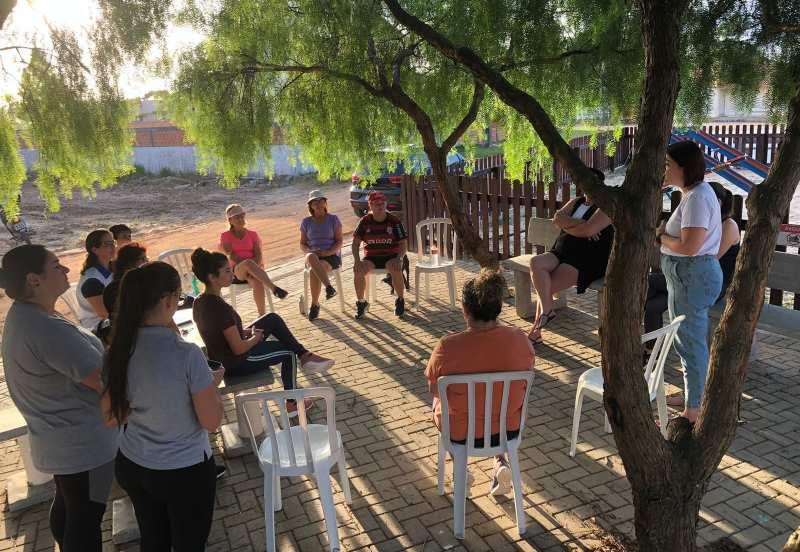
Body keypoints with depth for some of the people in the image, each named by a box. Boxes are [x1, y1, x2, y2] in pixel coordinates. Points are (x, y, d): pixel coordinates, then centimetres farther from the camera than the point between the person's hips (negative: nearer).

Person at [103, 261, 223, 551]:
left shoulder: (117, 351, -9)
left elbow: (111, 417, 3)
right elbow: (212, 422, -18)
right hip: (184, 471, -5)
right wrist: (213, 383, -2)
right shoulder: (187, 354, -26)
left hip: (132, 466, 5)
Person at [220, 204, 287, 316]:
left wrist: (253, 268, -20)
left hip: (255, 268, 1)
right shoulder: (225, 236, 10)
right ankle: (274, 288, -49)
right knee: (248, 263, -39)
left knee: (257, 283, -36)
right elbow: (231, 256, -5)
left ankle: (262, 316, -36)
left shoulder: (252, 235, 14)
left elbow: (259, 256, 1)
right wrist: (247, 263, -19)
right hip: (237, 271, -1)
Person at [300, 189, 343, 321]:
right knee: (311, 258, -39)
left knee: (314, 271, -35)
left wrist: (326, 253, -17)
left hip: (332, 255, -2)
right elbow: (302, 244, 13)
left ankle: (315, 304, -22)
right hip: (313, 254, 2)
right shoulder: (306, 222, 13)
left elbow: (339, 242, 1)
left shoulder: (333, 219, 5)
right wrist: (310, 252, -11)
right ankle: (329, 286, -42)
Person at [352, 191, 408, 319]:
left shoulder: (394, 221, -3)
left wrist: (399, 258, -22)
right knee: (358, 271, -29)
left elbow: (403, 243, -3)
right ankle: (361, 303, -8)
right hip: (371, 257, 2)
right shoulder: (365, 221, 1)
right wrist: (356, 260, -16)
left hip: (390, 256, -1)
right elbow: (356, 242, 0)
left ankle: (400, 301, -10)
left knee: (396, 270, -35)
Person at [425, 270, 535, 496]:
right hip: (508, 429, 2)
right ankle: (500, 462, 19)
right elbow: (523, 385, -1)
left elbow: (434, 390, -8)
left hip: (460, 434, -1)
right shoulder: (520, 340, -19)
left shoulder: (447, 347, -27)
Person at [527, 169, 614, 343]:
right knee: (536, 262, -25)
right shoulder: (576, 202, 21)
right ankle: (547, 310, -25)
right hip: (561, 253, 7)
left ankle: (535, 332, -9)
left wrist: (566, 225, -2)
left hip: (586, 262, -7)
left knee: (546, 288, -23)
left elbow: (588, 230, -18)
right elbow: (557, 218, 4)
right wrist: (580, 223, -10)